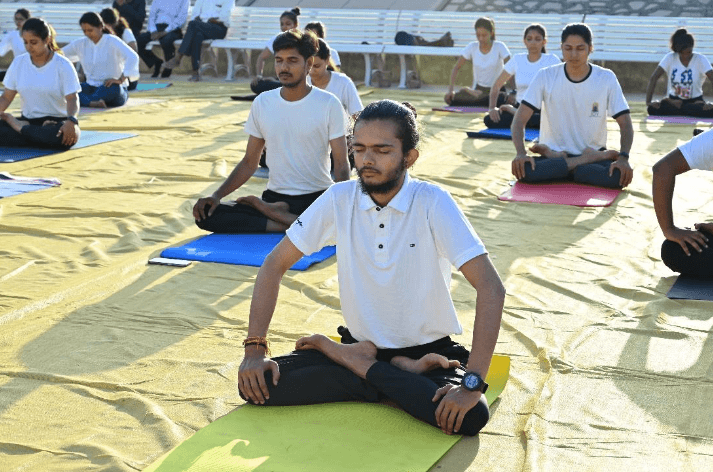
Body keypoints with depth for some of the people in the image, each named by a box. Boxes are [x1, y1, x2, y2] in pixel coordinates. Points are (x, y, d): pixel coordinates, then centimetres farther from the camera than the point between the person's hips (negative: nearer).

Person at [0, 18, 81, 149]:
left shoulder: (62, 65, -5)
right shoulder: (18, 63, 6)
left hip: (56, 121, -2)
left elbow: (72, 98, -13)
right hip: (27, 120, 2)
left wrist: (71, 121, -33)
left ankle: (20, 128, -13)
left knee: (65, 136, -38)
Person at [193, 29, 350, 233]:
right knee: (207, 215, -20)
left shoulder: (328, 104, -3)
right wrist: (217, 195, -5)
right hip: (275, 196, 4)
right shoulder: (262, 103, 6)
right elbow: (249, 163, 10)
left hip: (318, 198, -3)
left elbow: (341, 165, -4)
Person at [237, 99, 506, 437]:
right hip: (359, 343, 3)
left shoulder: (433, 204, -16)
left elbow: (491, 288, -23)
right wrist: (254, 348, -9)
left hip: (428, 352, -3)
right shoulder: (339, 200, -6)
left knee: (469, 416, -34)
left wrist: (472, 383, -33)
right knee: (257, 385, -17)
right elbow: (275, 265, 1)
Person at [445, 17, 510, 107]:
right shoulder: (472, 47, -6)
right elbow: (456, 68, -5)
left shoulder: (499, 47, -12)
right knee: (449, 98, -19)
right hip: (478, 89, 1)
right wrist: (450, 90, -18)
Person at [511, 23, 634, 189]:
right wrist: (521, 153, -28)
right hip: (553, 152, 0)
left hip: (593, 151, 0)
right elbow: (520, 120, -9)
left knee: (618, 176, -34)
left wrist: (623, 158, -23)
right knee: (525, 170, -34)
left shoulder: (606, 78, -4)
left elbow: (625, 124, -4)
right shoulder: (545, 77, -5)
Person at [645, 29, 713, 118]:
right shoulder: (670, 58, -5)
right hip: (674, 100, 1)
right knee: (652, 109, -31)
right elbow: (653, 78, -11)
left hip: (695, 101, 0)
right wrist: (648, 102, -24)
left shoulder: (700, 60, -7)